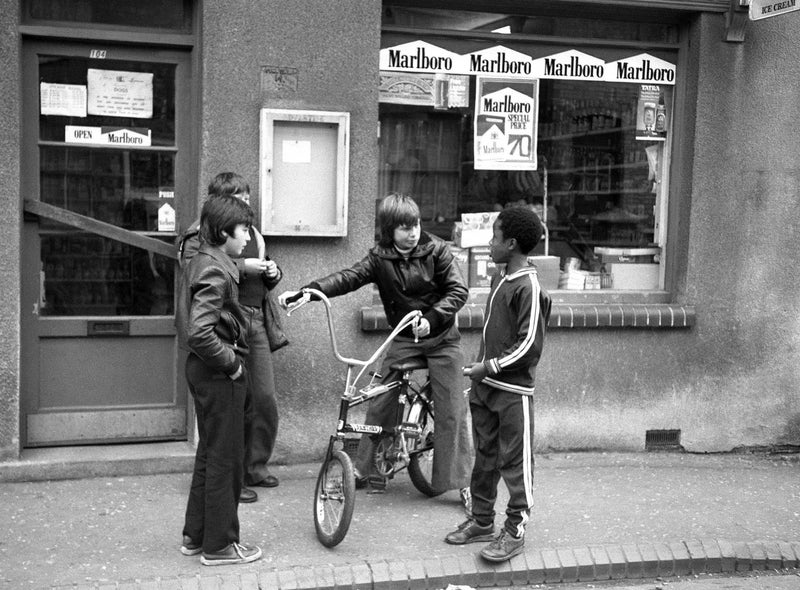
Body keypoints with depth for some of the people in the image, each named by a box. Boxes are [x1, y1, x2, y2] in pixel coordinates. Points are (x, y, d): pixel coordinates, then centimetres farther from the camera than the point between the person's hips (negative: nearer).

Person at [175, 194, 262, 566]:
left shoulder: (199, 264, 11)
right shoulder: (215, 272, -20)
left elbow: (187, 323, 18)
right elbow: (199, 333, -29)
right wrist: (231, 362, -19)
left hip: (202, 369, 10)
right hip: (219, 374, -10)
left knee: (210, 453, 19)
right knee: (225, 458, 0)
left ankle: (195, 535, 28)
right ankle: (218, 545, 10)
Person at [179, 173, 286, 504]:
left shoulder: (252, 232, 21)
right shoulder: (201, 234, -2)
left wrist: (272, 272, 6)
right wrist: (242, 266, -22)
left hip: (256, 322, 7)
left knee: (266, 398, 6)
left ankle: (255, 465, 22)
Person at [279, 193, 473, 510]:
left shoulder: (436, 250, -10)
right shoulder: (380, 258, -5)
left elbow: (458, 290, -13)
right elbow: (348, 277, -17)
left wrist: (432, 318, -28)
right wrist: (306, 291, -33)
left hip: (441, 338, -2)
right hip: (403, 339, 2)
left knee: (452, 410, -3)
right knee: (379, 401, -1)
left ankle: (461, 480, 7)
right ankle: (366, 468, 14)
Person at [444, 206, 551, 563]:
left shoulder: (528, 287, -16)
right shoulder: (499, 280, 11)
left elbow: (529, 345, -19)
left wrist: (490, 367, -17)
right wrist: (480, 372, 15)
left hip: (513, 391, -9)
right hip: (485, 386, 9)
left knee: (515, 463, 2)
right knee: (485, 457, 16)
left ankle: (515, 531, 11)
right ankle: (482, 521, 28)